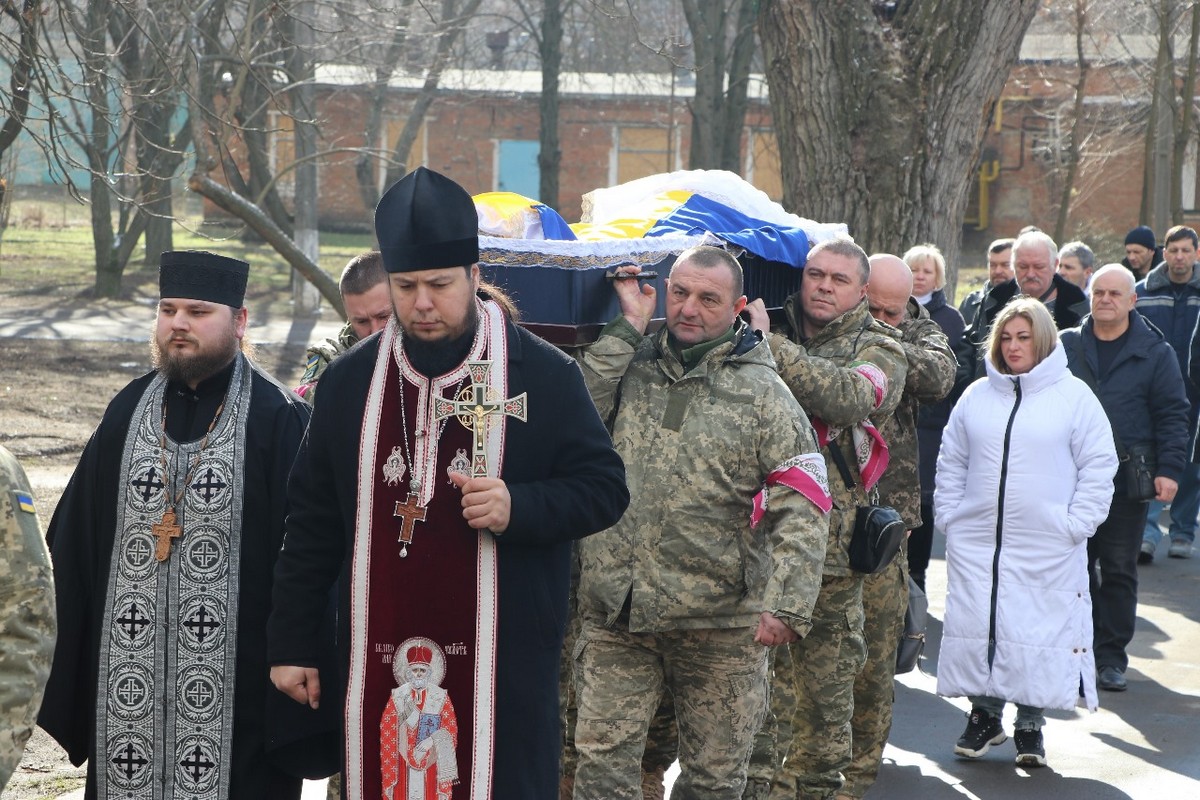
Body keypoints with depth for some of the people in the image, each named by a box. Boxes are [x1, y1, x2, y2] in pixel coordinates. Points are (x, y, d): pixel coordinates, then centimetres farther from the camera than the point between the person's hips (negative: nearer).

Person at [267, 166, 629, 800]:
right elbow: (313, 520, 12)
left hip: (502, 668, -3)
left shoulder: (544, 375, -1)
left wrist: (519, 507, -18)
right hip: (378, 667, 3)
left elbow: (605, 488, 1)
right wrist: (291, 643, 10)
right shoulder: (351, 380, 8)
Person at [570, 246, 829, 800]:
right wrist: (625, 328, -6)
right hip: (615, 614, 1)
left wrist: (786, 604, -17)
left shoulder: (761, 392, 0)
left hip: (721, 625, -1)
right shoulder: (630, 365, 8)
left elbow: (801, 510, -5)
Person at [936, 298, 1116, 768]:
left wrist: (1076, 524, -7)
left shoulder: (1073, 395, 0)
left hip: (1048, 549, -3)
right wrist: (949, 515, 6)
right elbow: (951, 463, 15)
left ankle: (1031, 724, 13)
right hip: (976, 541, 3)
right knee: (977, 625, 3)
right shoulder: (977, 396, 10)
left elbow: (1098, 466, 0)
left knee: (1042, 630, 0)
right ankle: (984, 715, 19)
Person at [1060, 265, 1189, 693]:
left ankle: (1111, 656, 9)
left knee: (1119, 569, 3)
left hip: (1127, 478, -1)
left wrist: (1169, 470, -8)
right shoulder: (1066, 345, 7)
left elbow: (1173, 414, 2)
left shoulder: (1155, 352, 2)